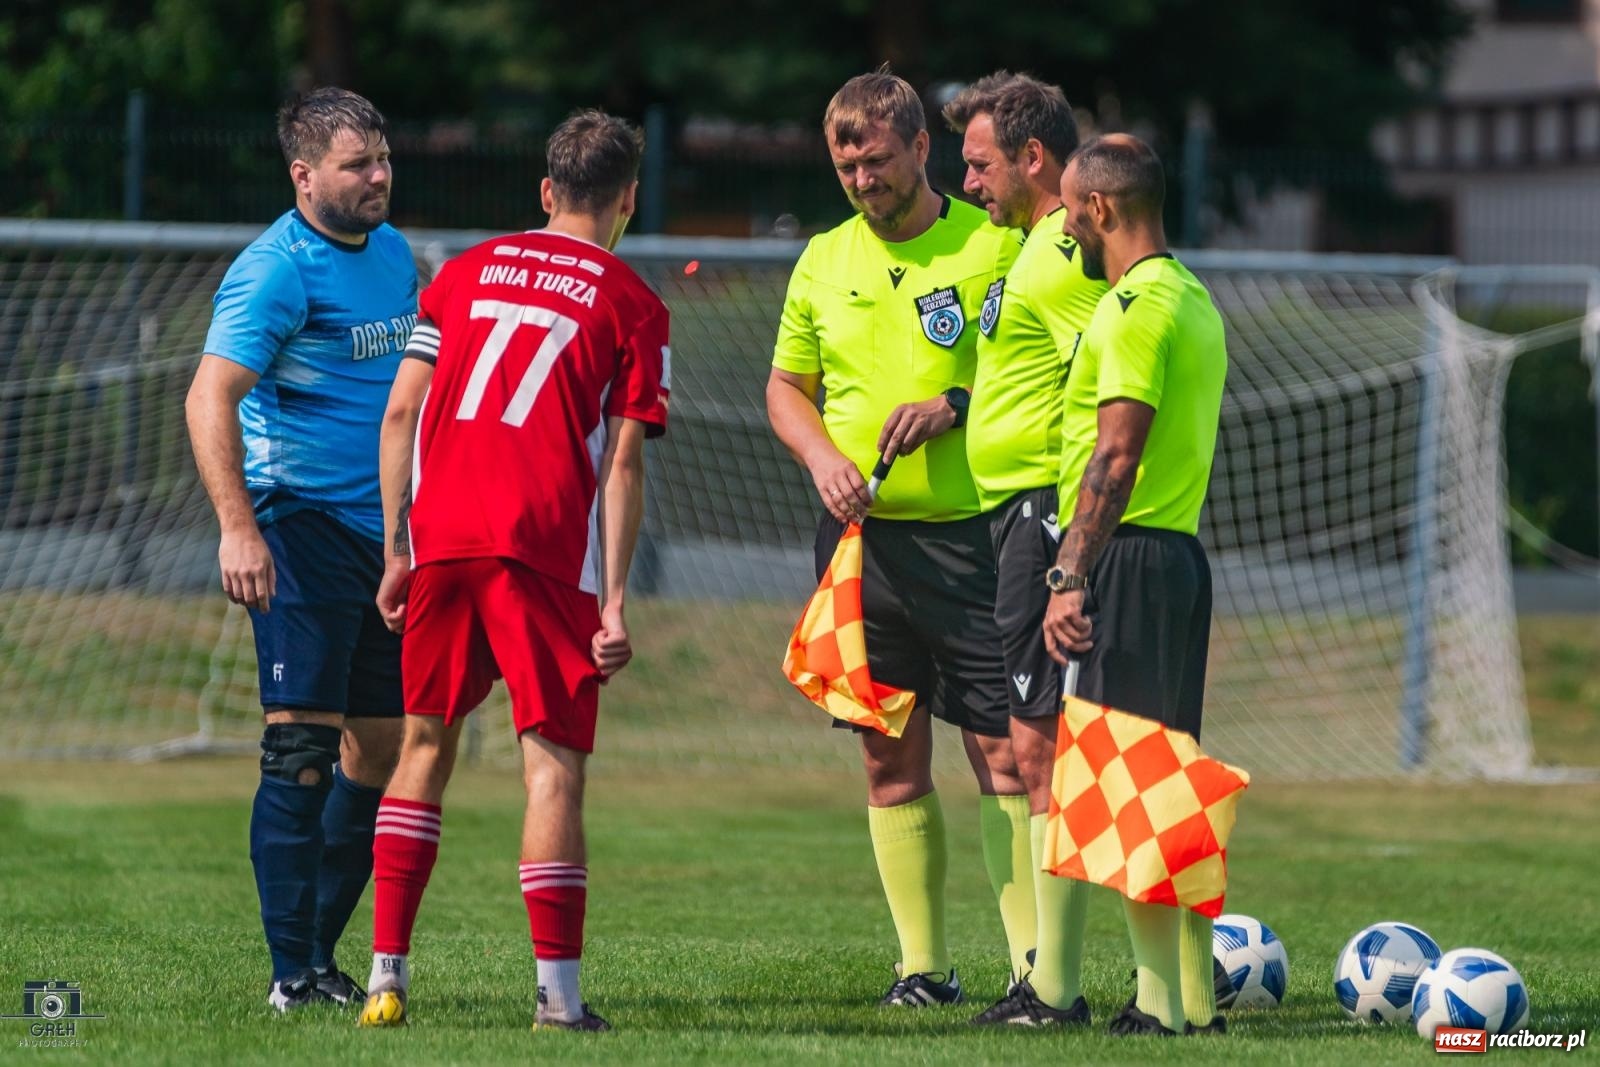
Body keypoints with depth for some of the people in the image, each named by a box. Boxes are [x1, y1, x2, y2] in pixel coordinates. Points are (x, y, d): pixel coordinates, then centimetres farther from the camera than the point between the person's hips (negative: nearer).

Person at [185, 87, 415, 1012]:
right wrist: (238, 527, -32)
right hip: (302, 524, -8)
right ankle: (293, 972, -12)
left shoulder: (392, 251, 13)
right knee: (303, 745, -12)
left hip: (384, 530, 8)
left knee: (382, 752, 8)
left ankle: (322, 954, 18)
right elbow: (211, 397, -21)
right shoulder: (277, 270, -13)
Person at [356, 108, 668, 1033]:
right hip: (545, 549, -4)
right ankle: (557, 990, -9)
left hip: (441, 538, 4)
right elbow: (623, 462, -3)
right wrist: (615, 602, -3)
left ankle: (388, 973, 11)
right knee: (553, 757, -2)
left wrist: (397, 552, 15)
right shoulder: (633, 306, 4)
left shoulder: (468, 271, 16)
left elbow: (400, 413, 11)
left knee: (428, 741, 15)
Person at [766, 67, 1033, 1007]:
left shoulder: (993, 247, -2)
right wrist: (822, 455, -2)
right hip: (861, 534, 4)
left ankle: (1037, 961, -4)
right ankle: (925, 965, 12)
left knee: (1003, 751, -7)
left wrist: (956, 406, -18)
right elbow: (787, 385, 18)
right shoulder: (824, 260, 10)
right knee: (892, 759, 5)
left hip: (968, 532, -4)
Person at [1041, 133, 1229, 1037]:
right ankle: (1197, 995, 13)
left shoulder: (1138, 305, -13)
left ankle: (1161, 1000, -11)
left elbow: (1115, 456, -20)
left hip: (1130, 557, -10)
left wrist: (1070, 577, -22)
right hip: (1182, 551, 10)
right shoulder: (1194, 299, 18)